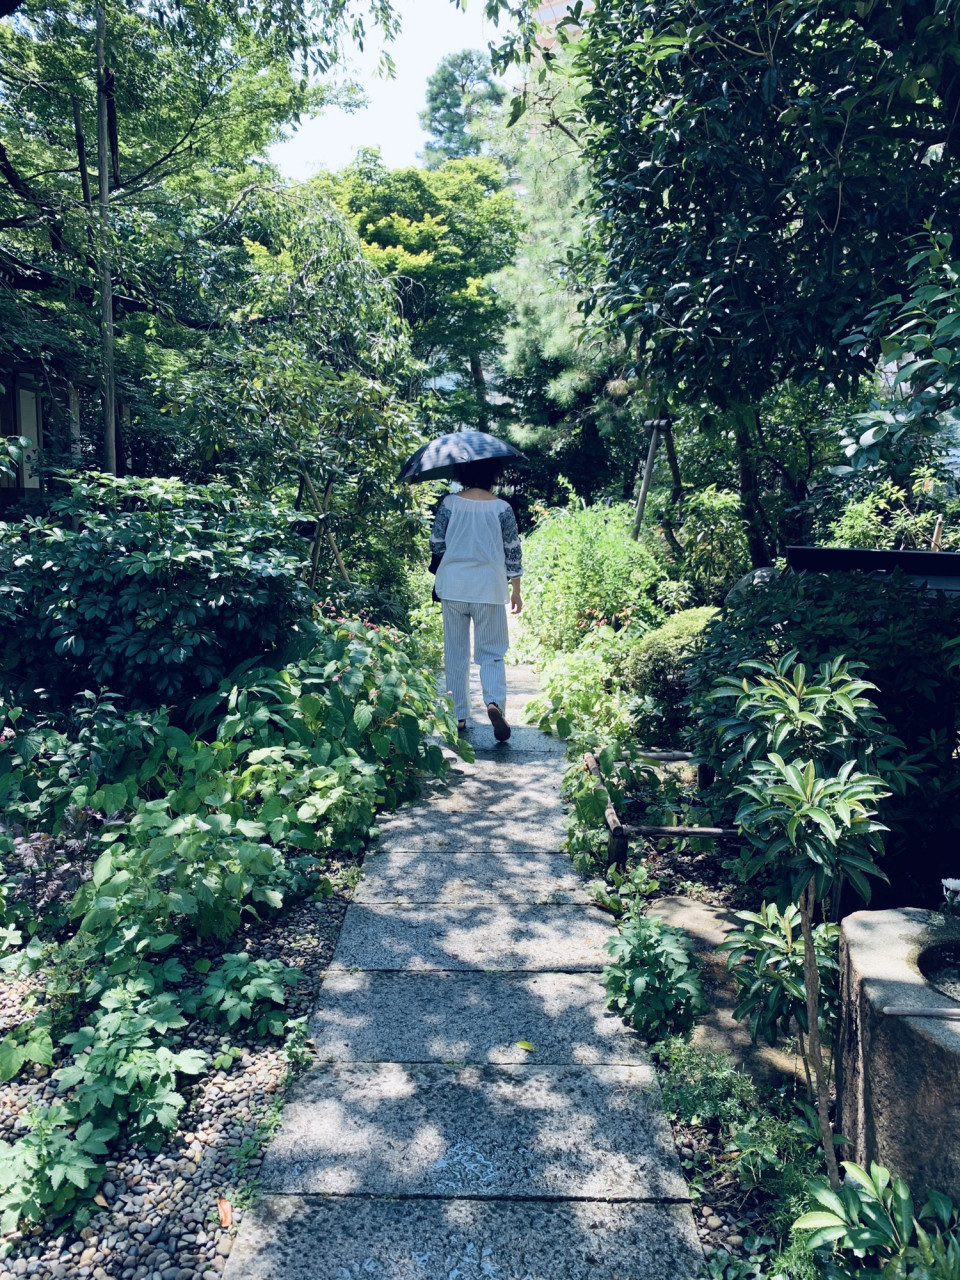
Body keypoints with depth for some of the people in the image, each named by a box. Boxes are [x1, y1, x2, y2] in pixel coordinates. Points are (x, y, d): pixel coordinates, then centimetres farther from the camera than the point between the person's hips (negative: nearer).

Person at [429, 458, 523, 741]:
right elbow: (513, 553, 0)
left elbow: (436, 544, 3)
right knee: (491, 653, 6)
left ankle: (458, 715, 16)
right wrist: (516, 590, 10)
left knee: (455, 653, 12)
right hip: (489, 589, -1)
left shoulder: (449, 503, -2)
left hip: (453, 587, 1)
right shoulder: (502, 508, -4)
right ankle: (494, 702, -19)